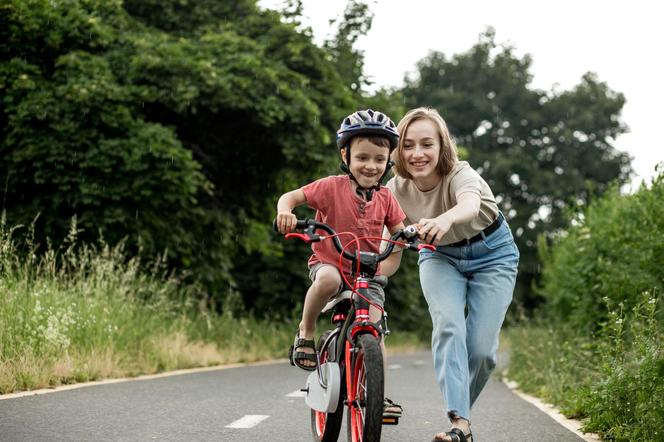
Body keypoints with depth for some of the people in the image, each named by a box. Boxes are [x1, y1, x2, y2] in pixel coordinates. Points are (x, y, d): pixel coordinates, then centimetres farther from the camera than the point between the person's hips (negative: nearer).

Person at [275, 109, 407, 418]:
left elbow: (399, 231, 5)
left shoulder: (385, 198, -1)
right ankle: (306, 331, -14)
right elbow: (291, 196, -12)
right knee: (328, 279, -39)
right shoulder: (332, 187, -12)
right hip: (328, 263, -3)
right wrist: (285, 212, -35)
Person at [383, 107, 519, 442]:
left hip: (491, 254, -2)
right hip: (440, 257, 2)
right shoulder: (396, 190, -20)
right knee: (449, 327, -25)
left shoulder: (460, 174, -32)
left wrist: (445, 219, -79)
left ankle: (461, 409, 15)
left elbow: (470, 204, -58)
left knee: (482, 348, -13)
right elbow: (392, 251, -11)